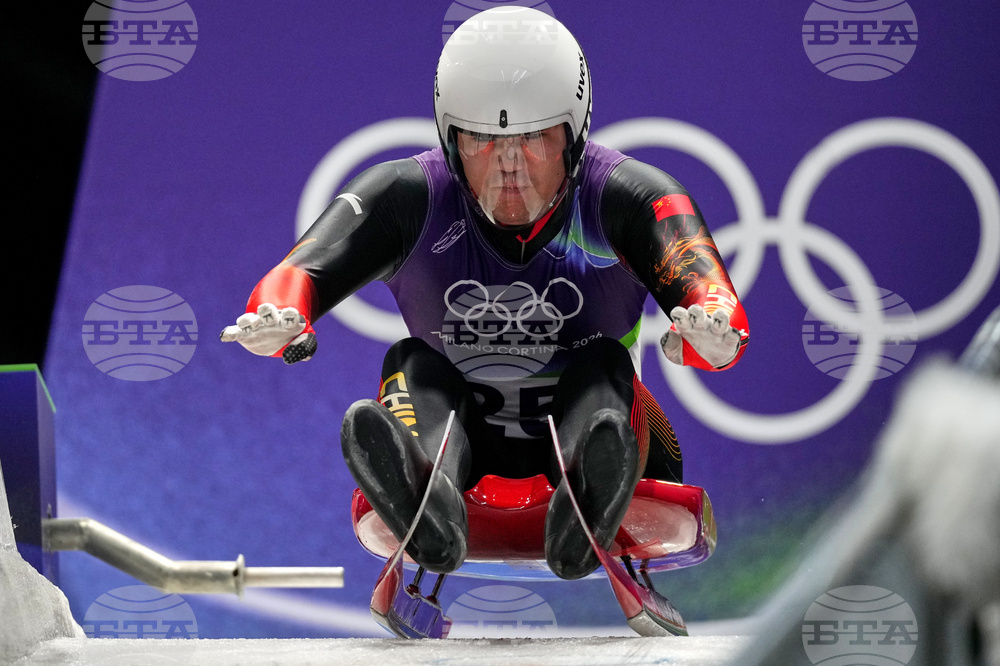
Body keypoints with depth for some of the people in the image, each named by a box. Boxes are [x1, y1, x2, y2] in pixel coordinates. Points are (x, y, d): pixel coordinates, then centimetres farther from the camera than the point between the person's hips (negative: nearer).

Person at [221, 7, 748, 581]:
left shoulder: (626, 197, -10)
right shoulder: (411, 197, -6)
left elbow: (713, 300, -25)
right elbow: (302, 272, -19)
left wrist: (709, 332, -51)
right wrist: (278, 321, -44)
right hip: (468, 454, 1)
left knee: (603, 363, -27)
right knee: (412, 365, -25)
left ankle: (591, 497, -61)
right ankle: (423, 485, -59)